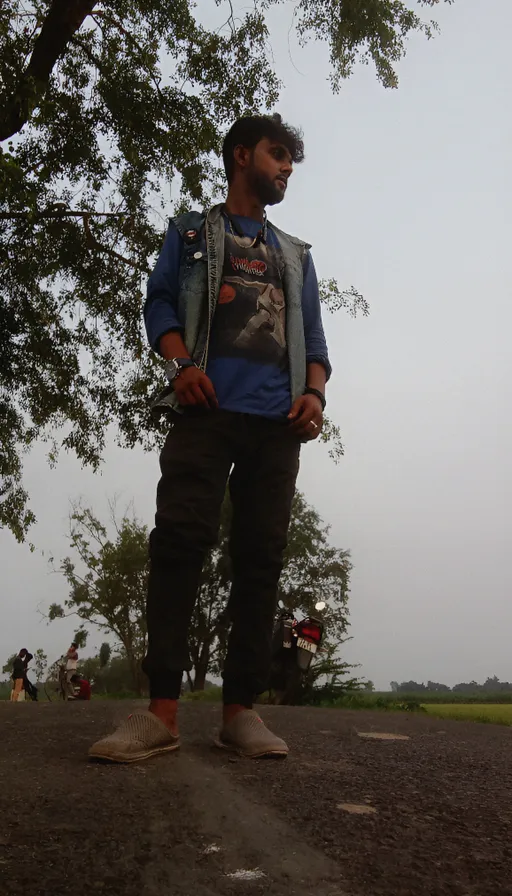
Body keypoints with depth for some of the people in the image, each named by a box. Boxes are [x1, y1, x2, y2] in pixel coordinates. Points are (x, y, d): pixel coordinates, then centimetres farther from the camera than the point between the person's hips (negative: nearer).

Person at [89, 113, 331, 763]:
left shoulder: (296, 255, 31)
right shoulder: (191, 232, 22)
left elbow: (313, 336, 22)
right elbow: (159, 302, 9)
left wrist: (314, 391, 1)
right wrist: (180, 363, -11)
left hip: (280, 418, 3)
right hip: (208, 405, -3)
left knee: (261, 553, -4)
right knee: (179, 536, -16)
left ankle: (240, 709, -1)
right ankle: (161, 709, -15)